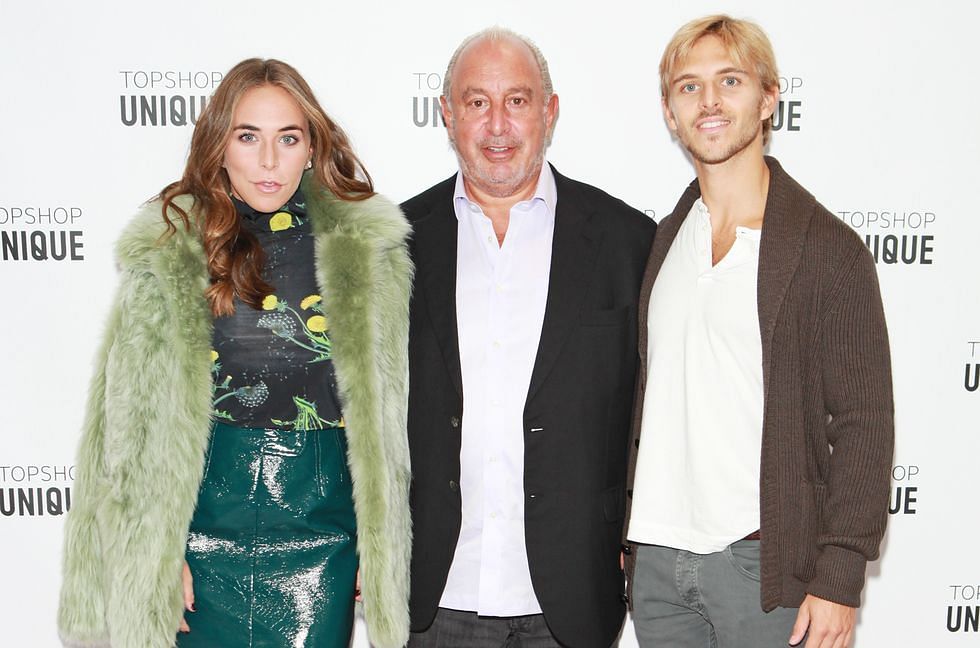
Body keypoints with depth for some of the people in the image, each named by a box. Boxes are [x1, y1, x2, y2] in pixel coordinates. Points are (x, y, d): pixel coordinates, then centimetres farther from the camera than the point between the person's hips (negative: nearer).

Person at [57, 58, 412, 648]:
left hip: (324, 532, 0)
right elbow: (136, 416, 1)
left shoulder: (365, 247, -2)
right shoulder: (168, 251, -1)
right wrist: (156, 553, -1)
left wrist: (379, 546, 3)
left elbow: (385, 406, 2)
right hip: (205, 526, 0)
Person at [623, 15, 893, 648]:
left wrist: (839, 578, -12)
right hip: (656, 558, 5)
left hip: (762, 562, -4)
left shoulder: (829, 248, -8)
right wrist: (628, 531, 12)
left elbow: (862, 424, -9)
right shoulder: (663, 240, 8)